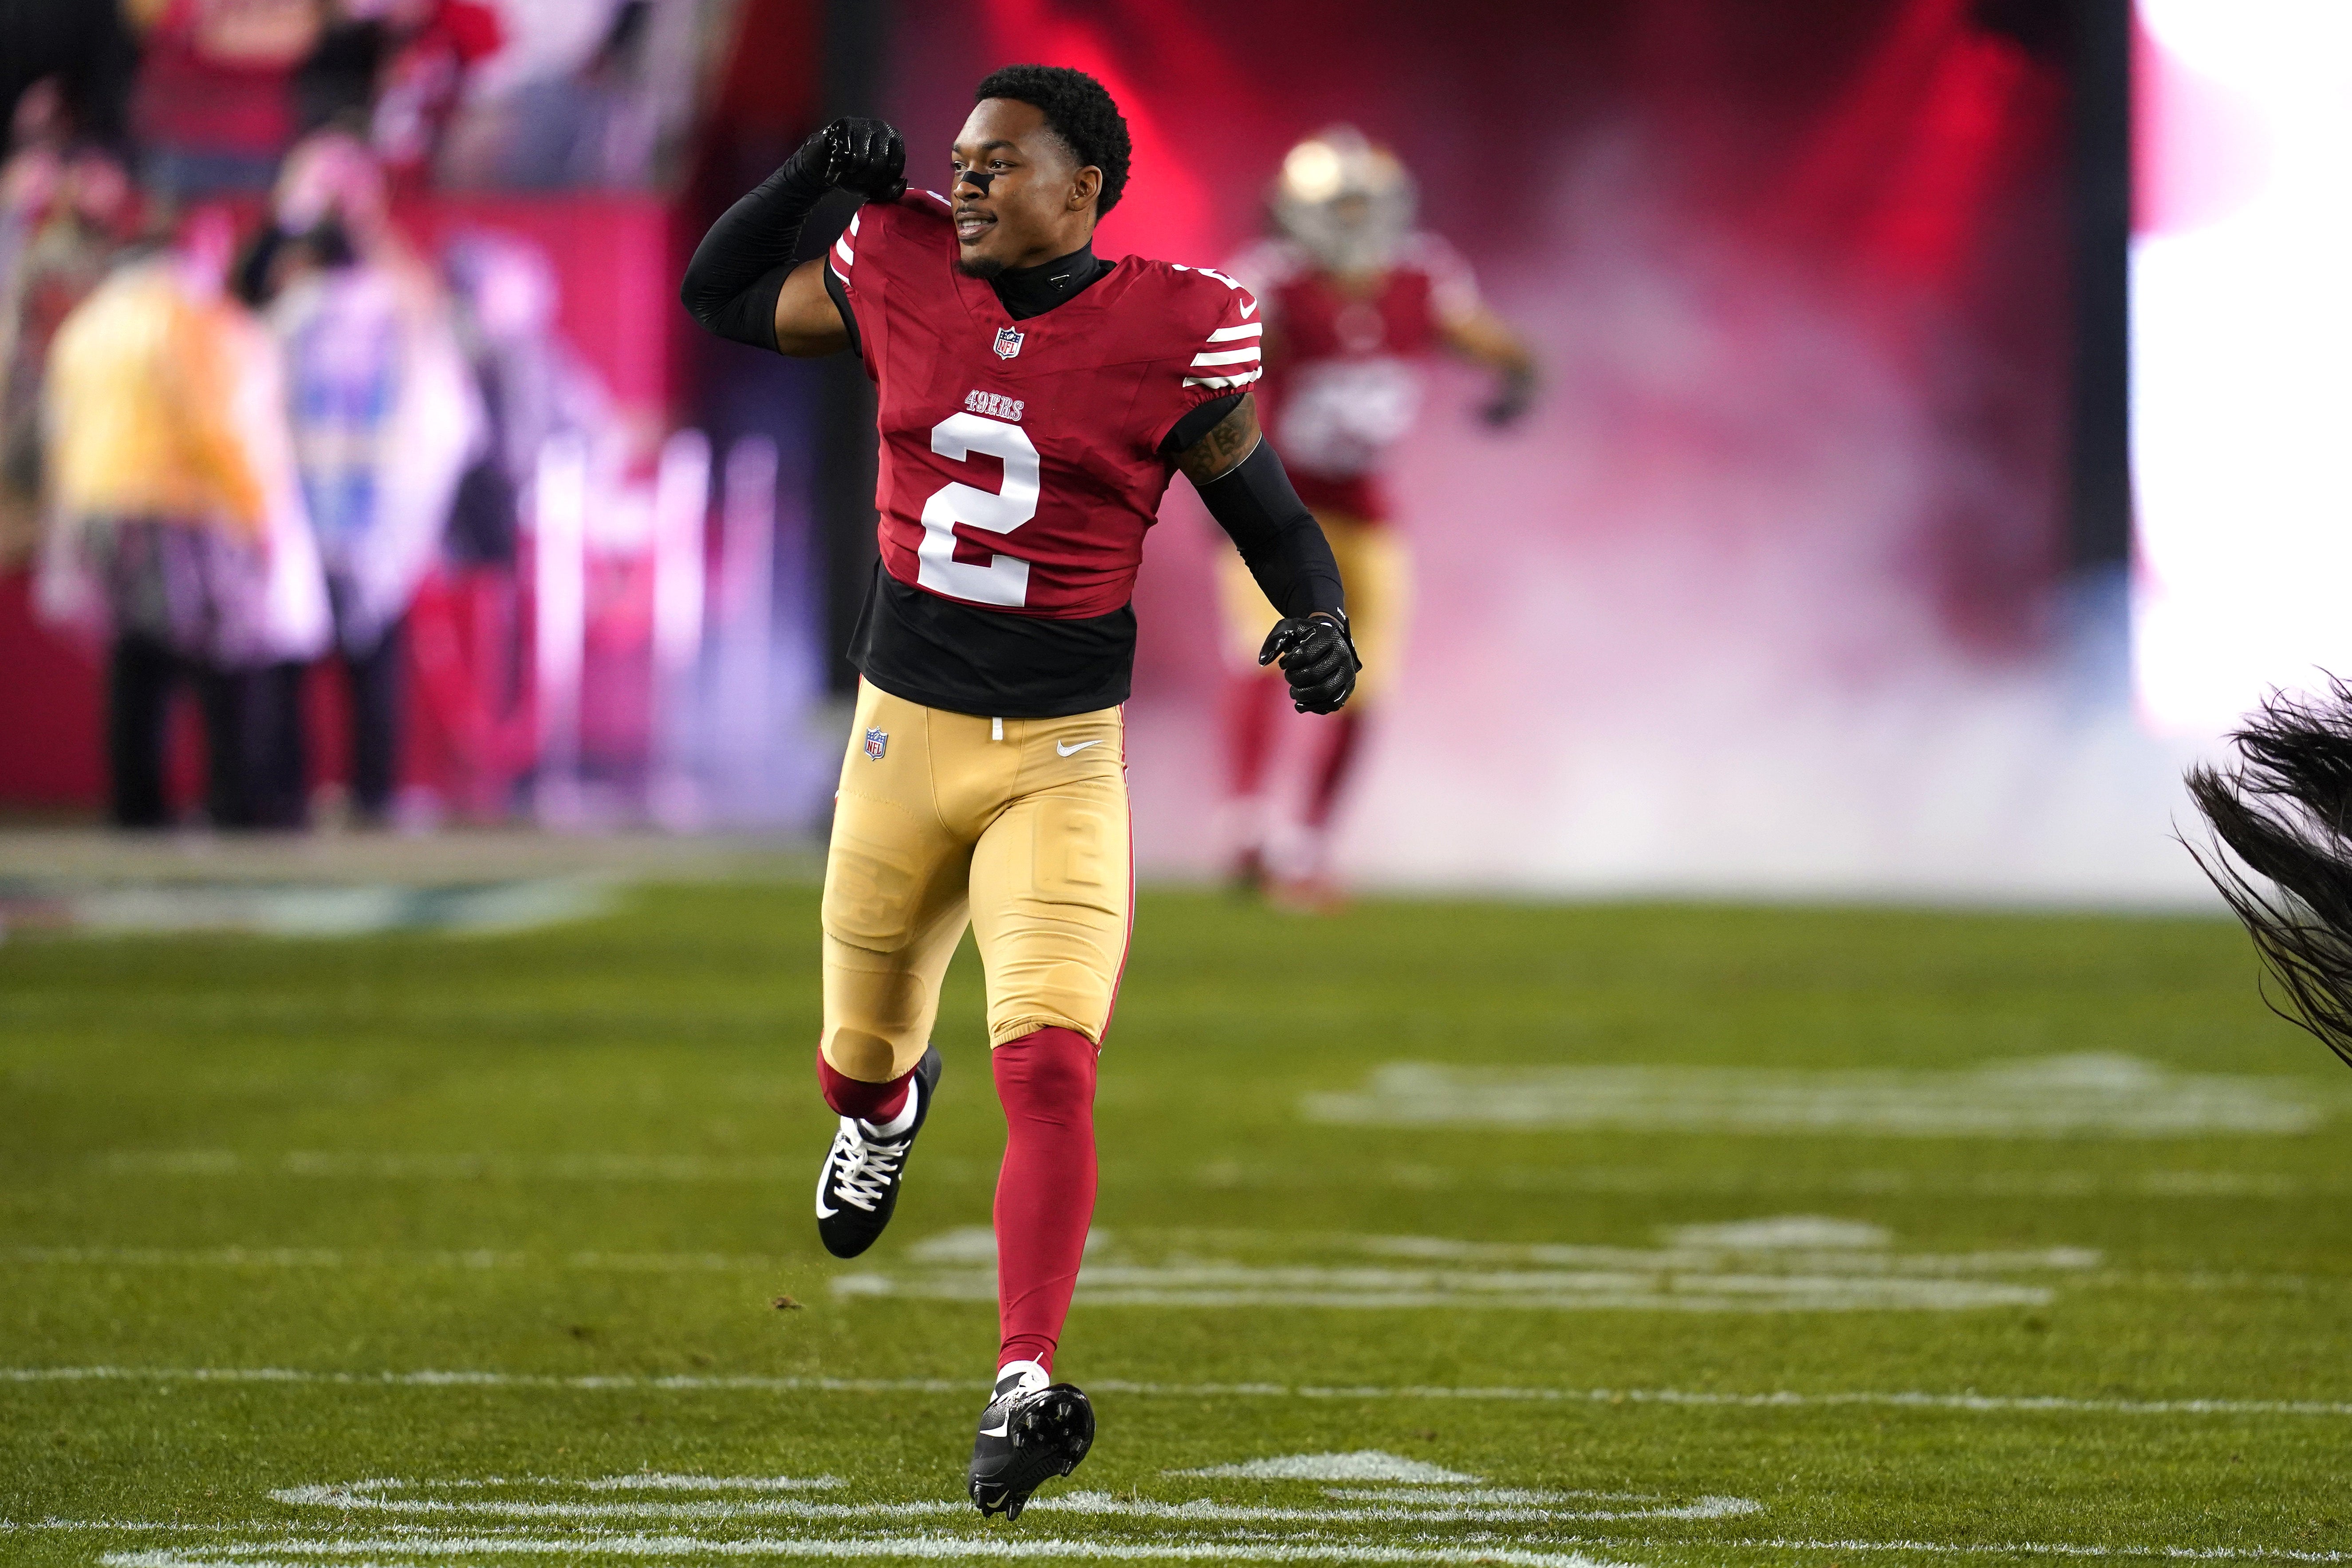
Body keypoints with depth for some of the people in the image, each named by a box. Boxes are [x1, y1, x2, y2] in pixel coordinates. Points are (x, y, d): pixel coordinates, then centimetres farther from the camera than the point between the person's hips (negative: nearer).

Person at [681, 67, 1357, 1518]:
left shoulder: (1171, 331, -9)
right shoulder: (903, 272, 0)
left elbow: (1268, 514, 1)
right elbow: (720, 295, 14)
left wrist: (1321, 622, -19)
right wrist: (819, 177, -2)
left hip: (1064, 758, -3)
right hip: (904, 733, 4)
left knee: (1051, 1069, -20)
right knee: (859, 1059, 18)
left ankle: (1023, 1389, -23)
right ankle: (889, 1107, 56)